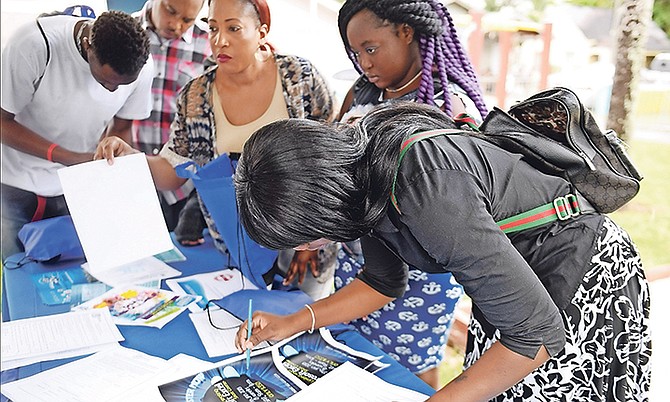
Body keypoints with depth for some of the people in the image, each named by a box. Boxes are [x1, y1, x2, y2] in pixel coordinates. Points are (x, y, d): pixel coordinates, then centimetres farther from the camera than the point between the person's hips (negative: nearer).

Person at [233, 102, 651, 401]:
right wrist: (293, 323, 1)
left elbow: (536, 333, -31)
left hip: (585, 284, -7)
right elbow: (385, 282, 7)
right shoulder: (357, 166, -8)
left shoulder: (426, 189, -37)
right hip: (510, 280, 8)